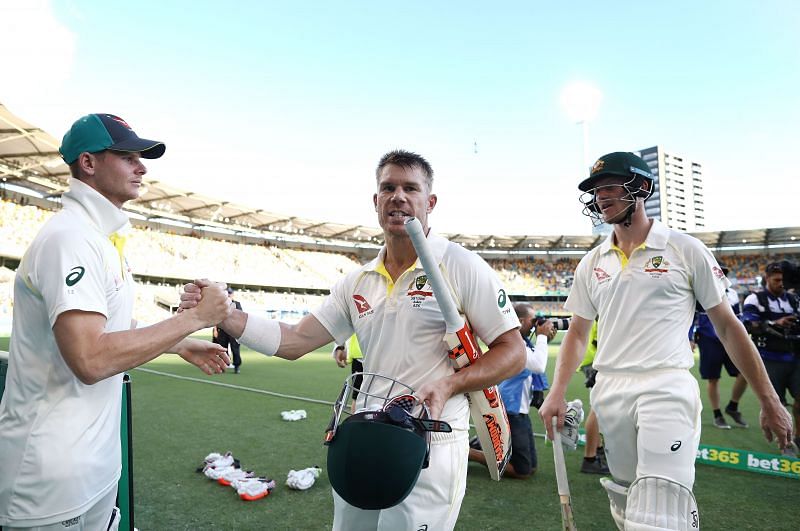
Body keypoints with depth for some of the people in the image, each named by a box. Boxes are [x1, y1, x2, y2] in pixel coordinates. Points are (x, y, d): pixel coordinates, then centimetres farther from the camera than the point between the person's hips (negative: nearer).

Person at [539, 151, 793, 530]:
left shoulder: (685, 250, 1)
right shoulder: (592, 263, 11)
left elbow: (727, 326, 4)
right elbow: (577, 333, 14)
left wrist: (769, 402, 3)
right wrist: (556, 394, 3)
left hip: (666, 390, -4)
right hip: (609, 395, 4)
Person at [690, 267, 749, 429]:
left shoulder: (732, 294, 9)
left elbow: (738, 319, 18)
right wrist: (690, 339, -8)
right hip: (709, 343, -4)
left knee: (745, 373, -5)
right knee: (713, 379, 3)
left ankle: (732, 407, 17)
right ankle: (717, 416, 18)